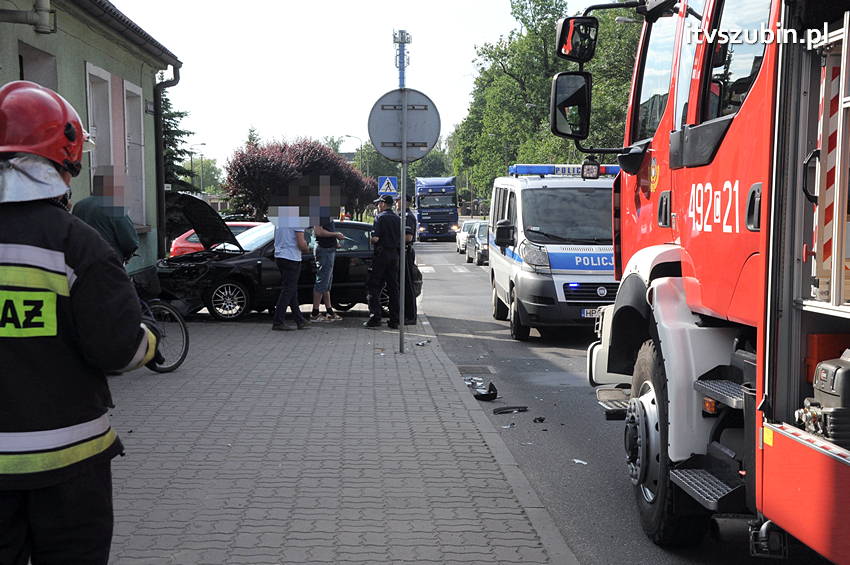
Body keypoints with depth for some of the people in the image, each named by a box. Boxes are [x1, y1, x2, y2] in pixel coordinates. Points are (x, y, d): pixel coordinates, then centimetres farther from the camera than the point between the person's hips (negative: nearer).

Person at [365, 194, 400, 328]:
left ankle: (375, 316, -9)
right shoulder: (397, 218, 12)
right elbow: (400, 238, 10)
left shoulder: (380, 217, -8)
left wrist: (371, 241, 5)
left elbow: (375, 238, -16)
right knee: (393, 287, 8)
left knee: (374, 287, -1)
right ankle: (394, 320, 7)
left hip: (382, 253, -6)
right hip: (395, 254, 6)